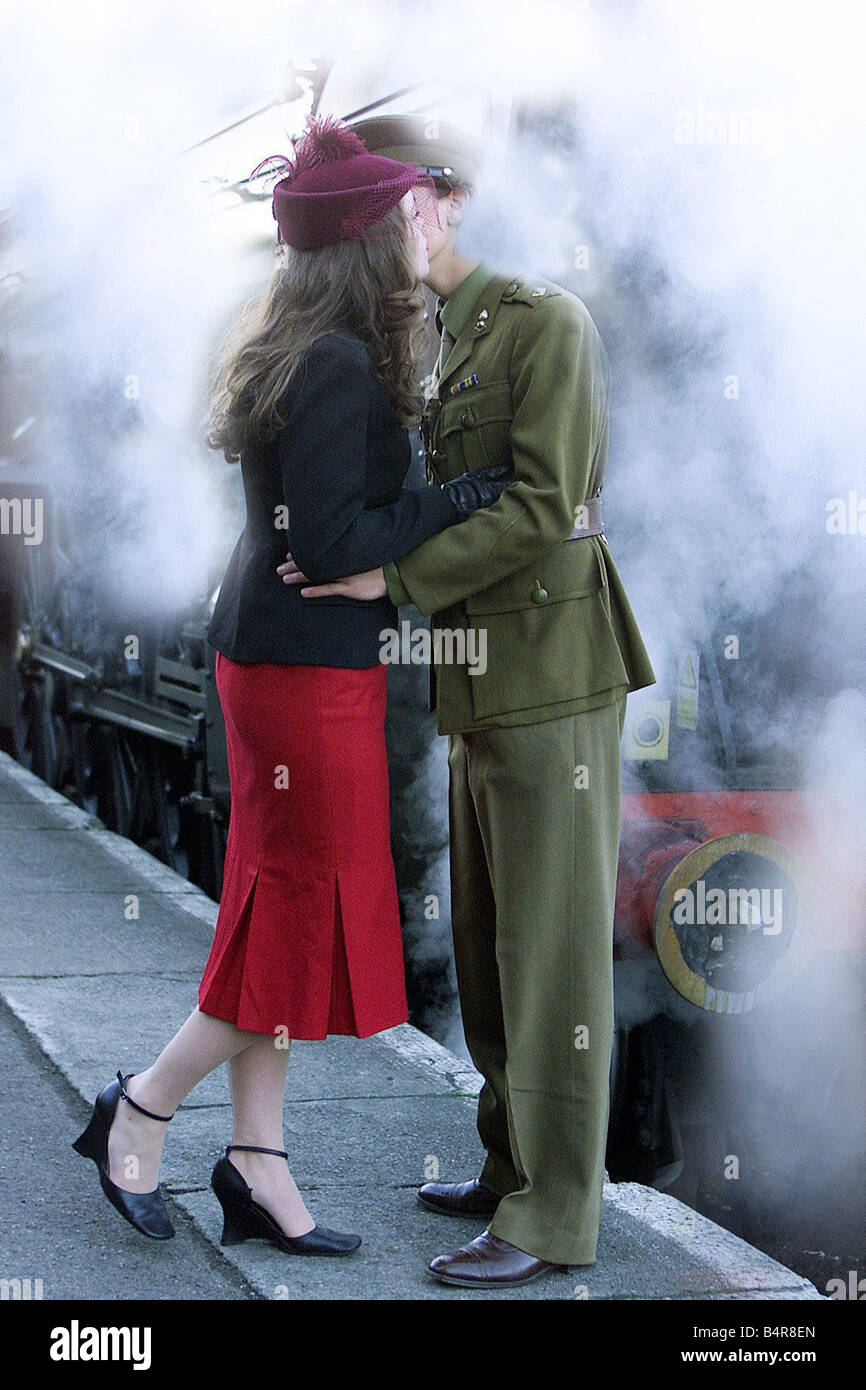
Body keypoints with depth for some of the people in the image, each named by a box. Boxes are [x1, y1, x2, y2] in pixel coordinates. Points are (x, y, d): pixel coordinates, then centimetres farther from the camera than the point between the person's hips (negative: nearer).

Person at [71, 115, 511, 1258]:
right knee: (311, 915, 1)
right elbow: (328, 541, -23)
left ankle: (257, 1169, 20)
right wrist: (462, 501, -15)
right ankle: (139, 1113, 14)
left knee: (280, 911, 13)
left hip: (273, 658, 10)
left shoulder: (308, 350, 11)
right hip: (310, 667, -10)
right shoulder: (339, 365, -19)